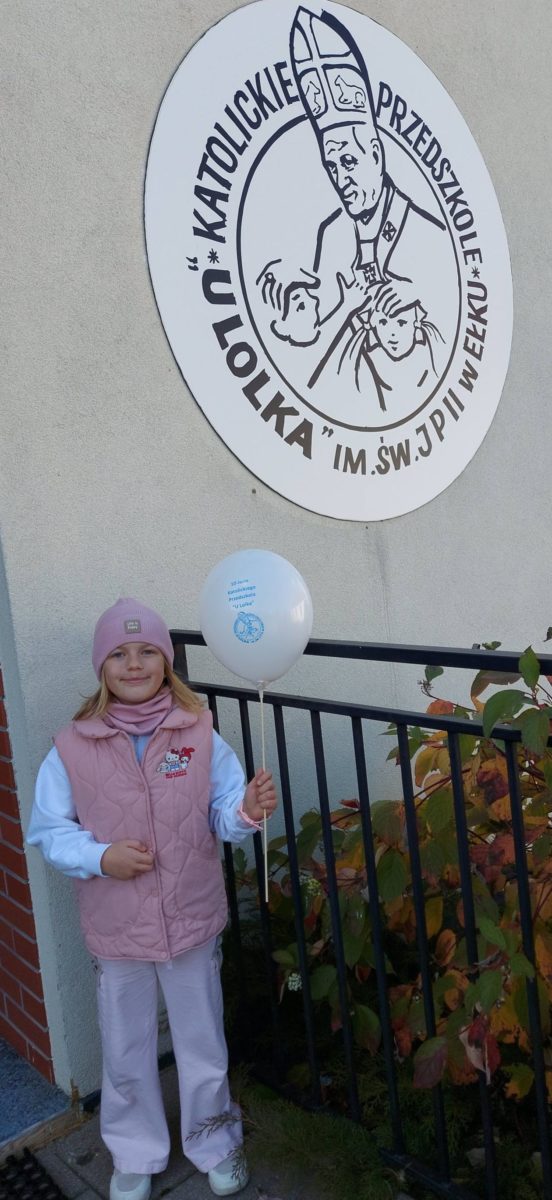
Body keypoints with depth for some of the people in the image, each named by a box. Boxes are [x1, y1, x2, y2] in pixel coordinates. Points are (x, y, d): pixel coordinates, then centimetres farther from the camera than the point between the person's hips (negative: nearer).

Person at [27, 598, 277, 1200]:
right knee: (126, 1054, 19)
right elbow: (47, 830, -5)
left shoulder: (199, 734, -8)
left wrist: (247, 810, -28)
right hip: (116, 929, 0)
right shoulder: (72, 748, -10)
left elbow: (222, 814, -6)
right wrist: (100, 857, -20)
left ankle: (215, 1145, 45)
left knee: (203, 1046, 19)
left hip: (193, 920, 0)